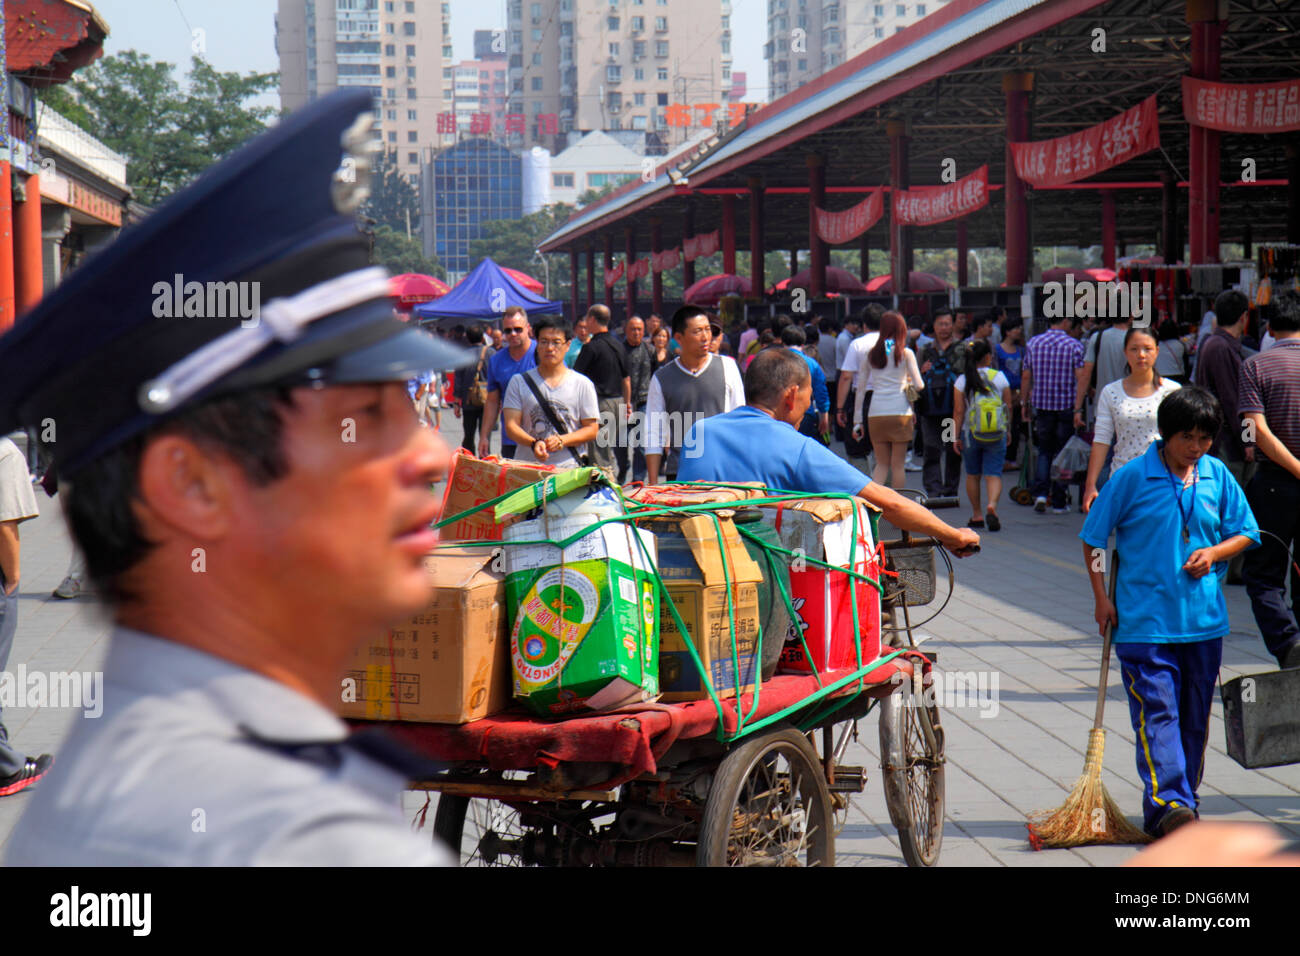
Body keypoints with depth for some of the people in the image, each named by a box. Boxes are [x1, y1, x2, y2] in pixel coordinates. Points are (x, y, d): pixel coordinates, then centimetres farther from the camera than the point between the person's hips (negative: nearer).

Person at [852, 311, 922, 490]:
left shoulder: (870, 354, 8)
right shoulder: (905, 353, 0)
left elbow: (860, 389, 9)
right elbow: (919, 385, -2)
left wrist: (857, 420, 13)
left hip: (875, 413, 3)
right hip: (899, 411, -2)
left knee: (881, 464, 11)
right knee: (898, 465, 5)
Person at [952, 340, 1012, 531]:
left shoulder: (962, 380, -5)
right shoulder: (1000, 377, -3)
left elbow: (958, 411, -5)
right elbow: (1008, 407, 2)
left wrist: (956, 437, 1)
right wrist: (1008, 432, 15)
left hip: (970, 434, 1)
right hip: (996, 436, -1)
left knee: (972, 475, 15)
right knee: (994, 474, 1)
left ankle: (976, 515, 20)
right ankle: (992, 505, -25)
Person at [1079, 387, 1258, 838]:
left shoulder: (1217, 476, 4)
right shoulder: (1132, 477, -5)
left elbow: (1244, 532, 14)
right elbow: (1093, 538, 2)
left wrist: (1213, 552, -6)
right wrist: (1101, 597, -2)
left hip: (1203, 619, 4)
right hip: (1144, 619, -4)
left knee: (1195, 716, 11)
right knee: (1157, 712, -12)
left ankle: (1183, 800, 23)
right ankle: (1168, 804, -18)